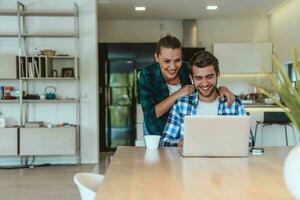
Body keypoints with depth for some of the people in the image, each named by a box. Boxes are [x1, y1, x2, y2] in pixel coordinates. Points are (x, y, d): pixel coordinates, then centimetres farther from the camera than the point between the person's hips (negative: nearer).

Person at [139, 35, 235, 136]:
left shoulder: (187, 70, -11)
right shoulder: (147, 75, -18)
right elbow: (150, 114, -22)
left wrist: (222, 89, -21)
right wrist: (177, 95, -27)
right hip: (158, 130, -2)